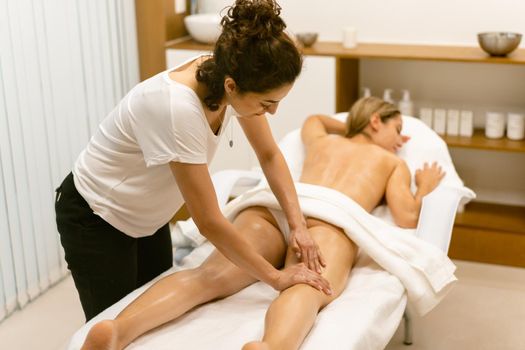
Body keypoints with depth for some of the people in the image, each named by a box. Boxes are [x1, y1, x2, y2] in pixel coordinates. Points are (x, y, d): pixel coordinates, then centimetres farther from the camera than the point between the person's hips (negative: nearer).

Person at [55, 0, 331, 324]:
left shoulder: (232, 78, -18)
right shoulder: (178, 109, -39)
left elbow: (270, 155, -2)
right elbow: (209, 222, -32)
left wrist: (298, 224, -13)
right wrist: (277, 277, -22)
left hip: (146, 215, 7)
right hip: (95, 219, -7)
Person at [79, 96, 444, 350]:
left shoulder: (323, 141, 43)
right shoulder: (394, 162, 31)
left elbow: (312, 119, 67)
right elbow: (406, 220, 18)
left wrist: (349, 128, 70)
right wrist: (424, 189, 38)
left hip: (273, 206, 4)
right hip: (331, 221, -3)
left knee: (208, 277, -22)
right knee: (306, 289, -35)